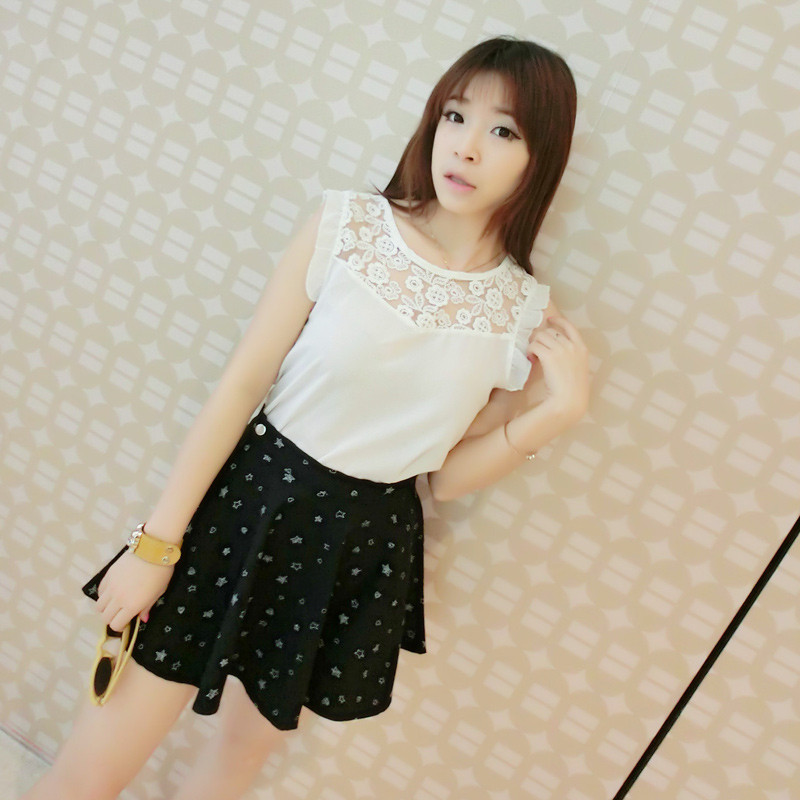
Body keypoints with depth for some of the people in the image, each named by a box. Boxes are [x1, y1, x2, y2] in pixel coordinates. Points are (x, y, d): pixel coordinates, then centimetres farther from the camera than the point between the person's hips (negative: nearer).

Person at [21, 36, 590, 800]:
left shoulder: (526, 313, -5)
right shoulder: (348, 224, -10)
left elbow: (445, 477, 0)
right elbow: (243, 382, -10)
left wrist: (561, 407, -12)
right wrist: (157, 539, -9)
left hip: (363, 549, 2)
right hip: (249, 499, -1)